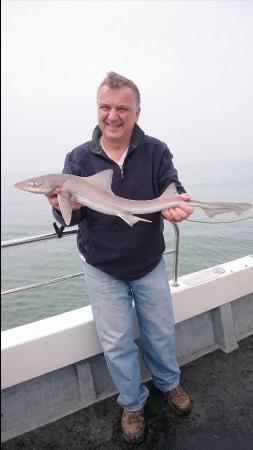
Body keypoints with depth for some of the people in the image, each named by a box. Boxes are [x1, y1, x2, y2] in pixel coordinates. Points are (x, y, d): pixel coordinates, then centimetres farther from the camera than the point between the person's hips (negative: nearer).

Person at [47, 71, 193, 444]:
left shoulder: (156, 151, -9)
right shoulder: (79, 158, -10)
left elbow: (174, 191, -14)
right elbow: (69, 216, -13)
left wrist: (177, 204, -38)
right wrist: (64, 207, -38)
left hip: (150, 266, 1)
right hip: (103, 271, 0)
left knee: (161, 333, 19)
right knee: (116, 343, 12)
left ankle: (169, 382, 50)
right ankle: (133, 403, 40)